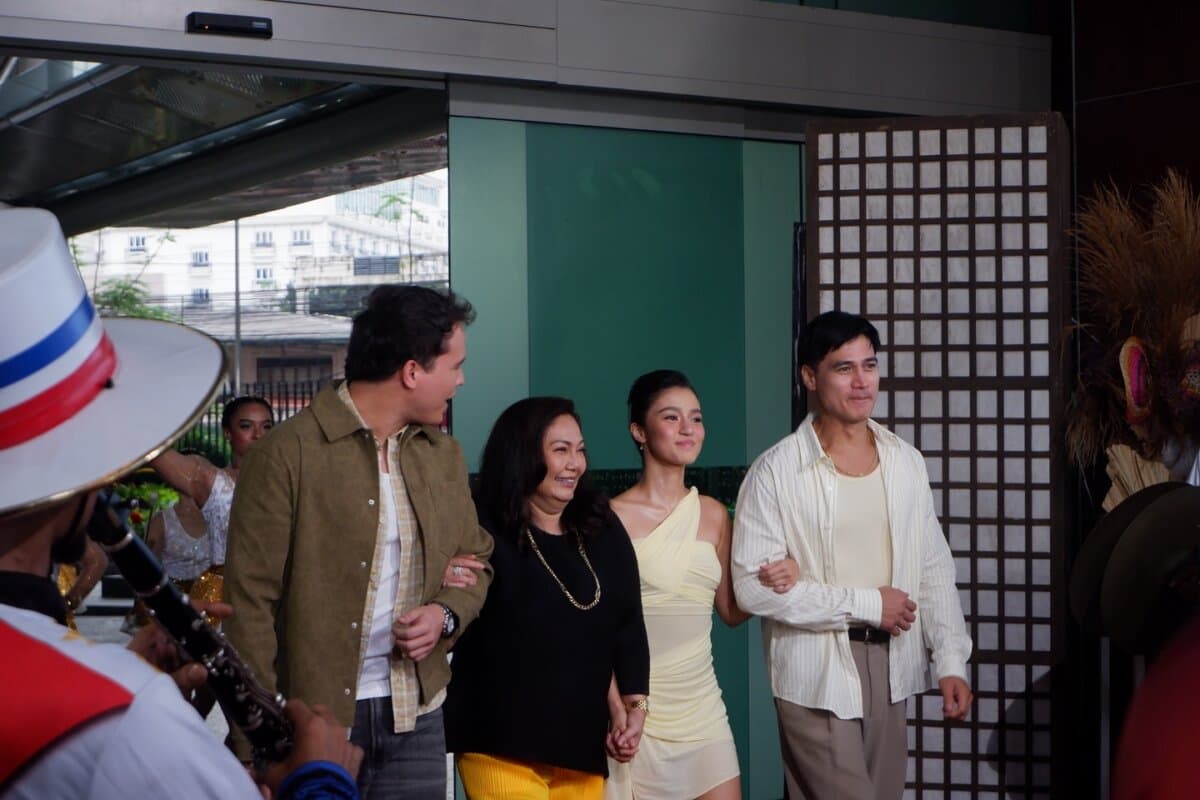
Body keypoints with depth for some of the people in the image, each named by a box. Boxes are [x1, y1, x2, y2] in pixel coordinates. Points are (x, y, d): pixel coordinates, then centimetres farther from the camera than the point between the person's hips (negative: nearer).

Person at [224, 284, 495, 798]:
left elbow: (474, 562, 19)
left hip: (416, 718, 5)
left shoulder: (444, 456, 10)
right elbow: (251, 602, -11)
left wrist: (446, 615, -4)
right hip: (313, 719, -5)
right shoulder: (286, 453, -10)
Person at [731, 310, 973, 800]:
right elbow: (753, 586, -16)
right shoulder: (776, 473, -10)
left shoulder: (906, 462, 7)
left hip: (889, 665, 5)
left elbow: (934, 571, 11)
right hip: (816, 674, -5)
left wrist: (950, 661, 3)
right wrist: (866, 604, -14)